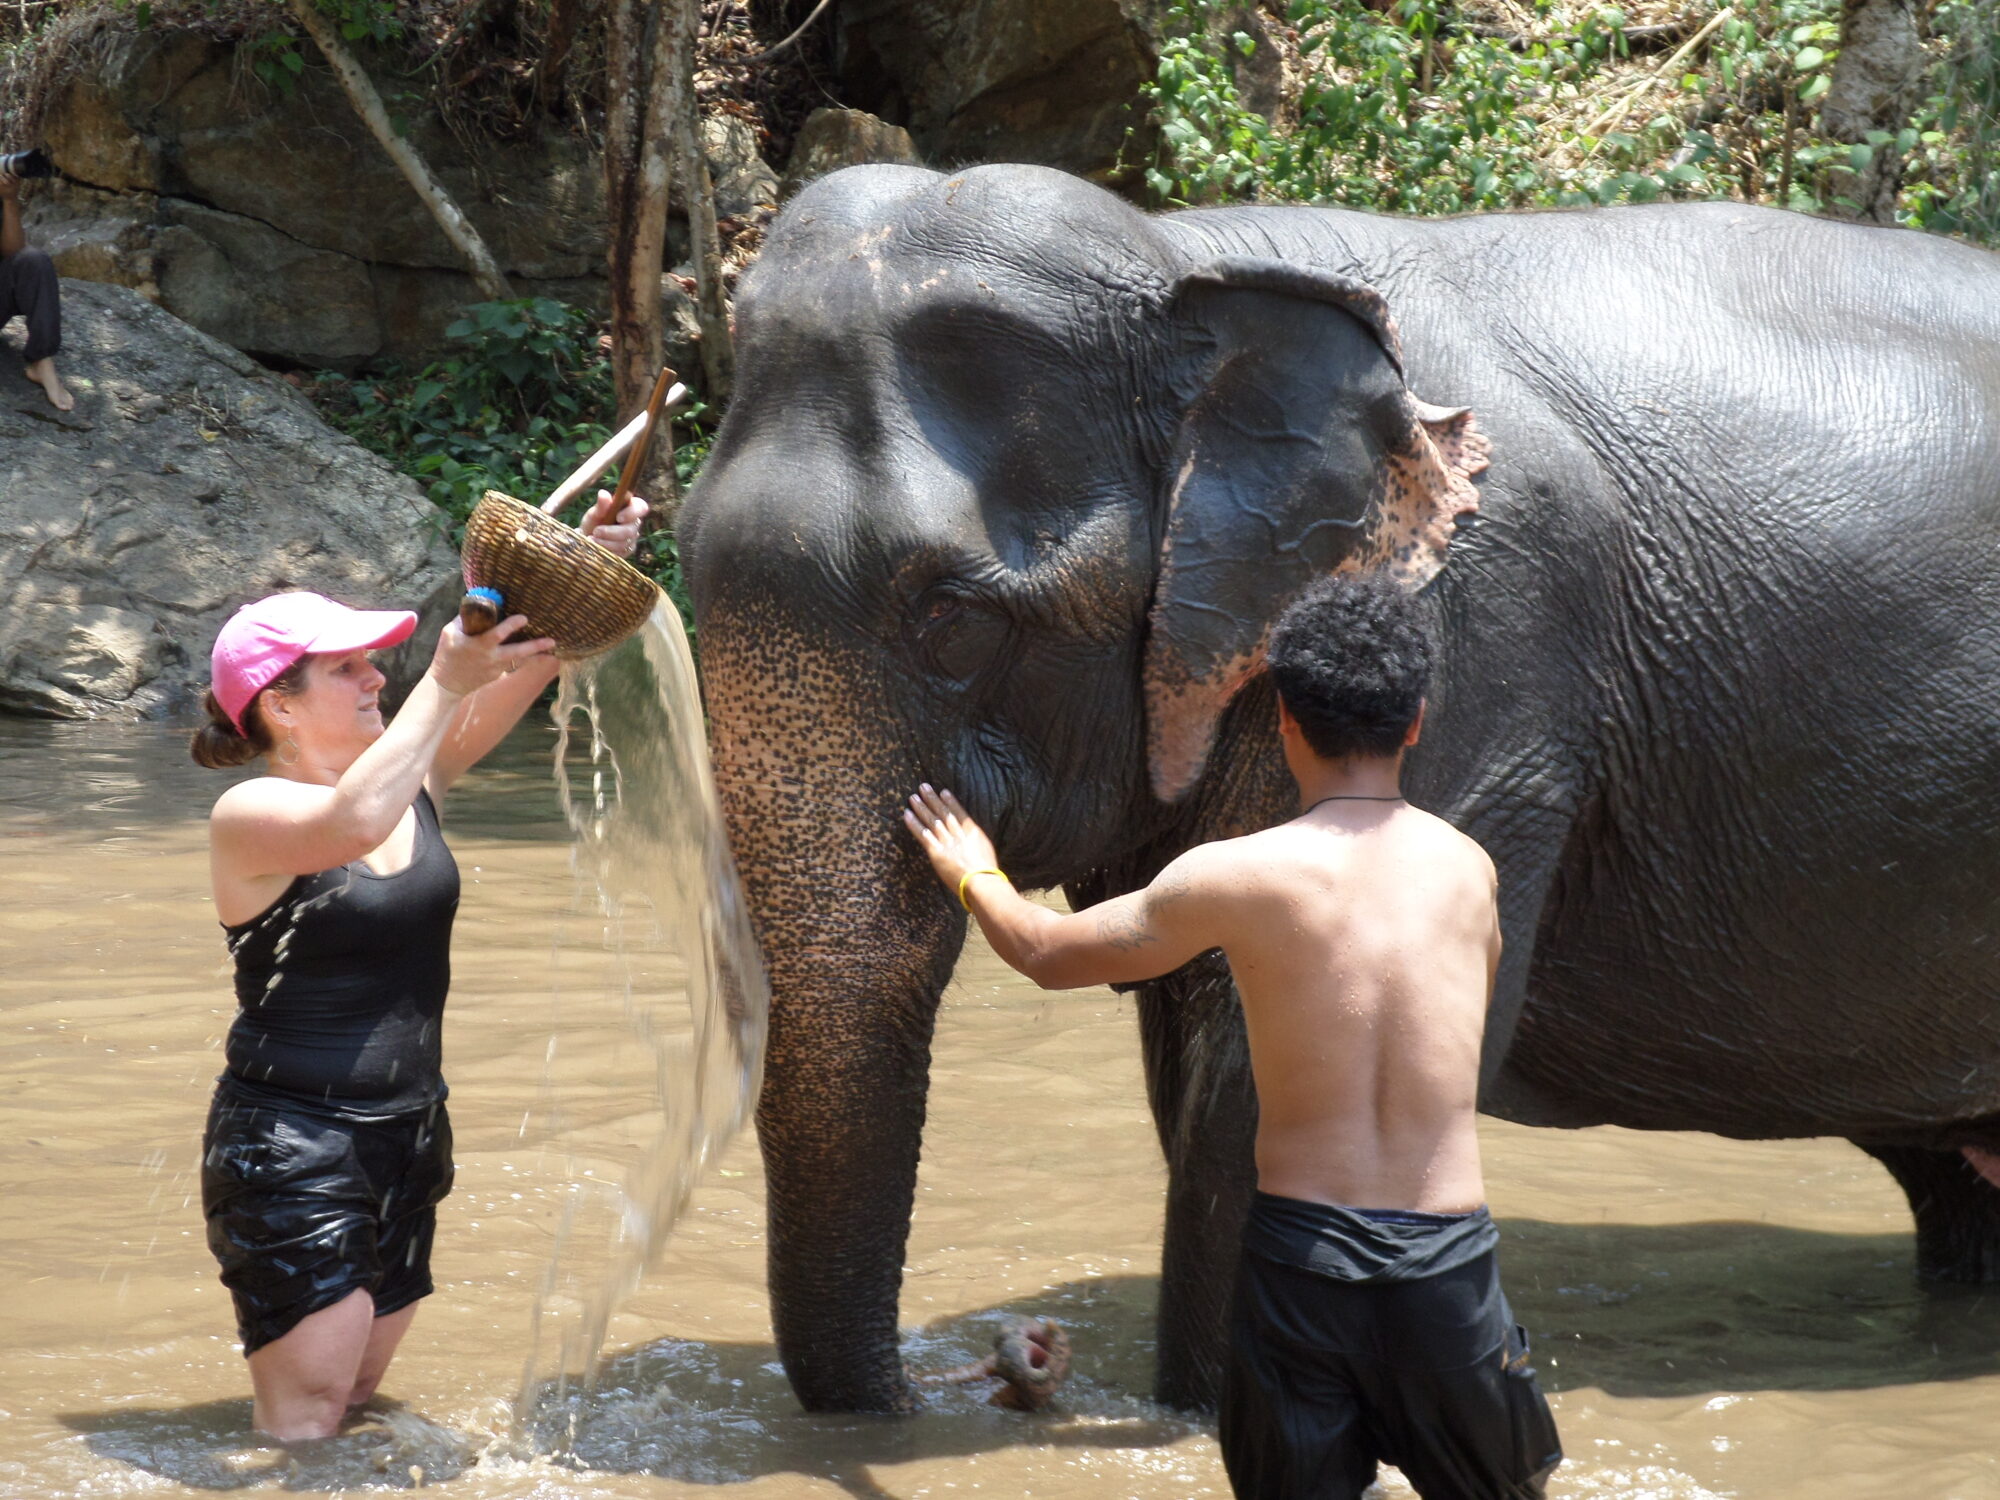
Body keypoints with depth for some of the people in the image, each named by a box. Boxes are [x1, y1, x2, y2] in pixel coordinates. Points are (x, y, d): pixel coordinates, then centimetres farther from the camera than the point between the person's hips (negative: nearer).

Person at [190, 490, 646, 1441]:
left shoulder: (415, 774, 5)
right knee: (307, 1407, -9)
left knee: (359, 1396, 11)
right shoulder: (247, 817, -13)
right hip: (288, 1142, -7)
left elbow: (523, 666, -4)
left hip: (407, 1132, 7)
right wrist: (443, 684, -33)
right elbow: (352, 824, -35)